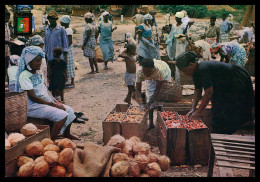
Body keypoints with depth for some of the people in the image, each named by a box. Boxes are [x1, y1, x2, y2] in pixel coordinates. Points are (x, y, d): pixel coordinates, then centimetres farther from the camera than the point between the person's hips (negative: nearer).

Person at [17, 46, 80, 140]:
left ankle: (67, 133, 26)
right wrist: (52, 104, -18)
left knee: (69, 110, 4)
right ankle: (51, 140, -17)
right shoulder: (24, 76, -17)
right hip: (34, 106, -9)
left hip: (47, 102, 9)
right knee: (62, 115, -24)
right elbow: (32, 97, -20)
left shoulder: (38, 73, 11)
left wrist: (56, 101, 1)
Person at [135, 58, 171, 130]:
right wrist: (141, 104, -44)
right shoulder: (139, 72, -36)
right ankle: (151, 123, 4)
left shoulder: (160, 70, -45)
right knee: (149, 95, -5)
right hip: (151, 79, 2)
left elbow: (158, 89, -36)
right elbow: (138, 89, -30)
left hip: (164, 75, -2)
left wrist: (148, 104, -42)